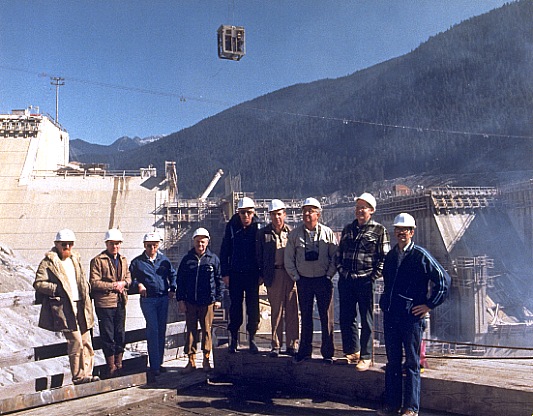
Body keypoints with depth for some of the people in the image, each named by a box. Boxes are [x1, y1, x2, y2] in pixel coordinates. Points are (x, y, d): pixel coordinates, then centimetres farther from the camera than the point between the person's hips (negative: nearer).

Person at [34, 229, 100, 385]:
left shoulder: (75, 259, 18)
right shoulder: (48, 262, -3)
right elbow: (38, 283, -8)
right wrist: (57, 289, -17)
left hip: (81, 306, 7)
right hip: (64, 307, -7)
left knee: (86, 342, 7)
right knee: (76, 343, -8)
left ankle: (86, 373, 16)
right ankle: (78, 376, 3)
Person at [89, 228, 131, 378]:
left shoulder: (123, 260, 13)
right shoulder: (98, 260, -6)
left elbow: (128, 277, 18)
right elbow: (94, 282, -11)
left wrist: (123, 283, -4)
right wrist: (112, 286, -15)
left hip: (120, 302, 6)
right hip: (105, 303, -6)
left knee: (120, 335, 11)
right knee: (108, 336, 1)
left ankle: (119, 365, 24)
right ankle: (111, 367, 12)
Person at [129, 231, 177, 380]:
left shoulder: (164, 259, 8)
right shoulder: (137, 262, 1)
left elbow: (172, 274, 20)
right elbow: (131, 279, 5)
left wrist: (172, 289, 10)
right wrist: (138, 285, -13)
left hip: (163, 298, 4)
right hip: (148, 300, -3)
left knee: (161, 330, 9)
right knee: (153, 330, -10)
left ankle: (158, 363, 22)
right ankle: (154, 367, -7)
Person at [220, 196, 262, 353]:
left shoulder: (258, 227, -2)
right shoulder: (232, 227, 0)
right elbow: (224, 251, 4)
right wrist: (225, 273, 0)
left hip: (252, 274, -1)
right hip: (235, 274, 1)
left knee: (253, 306, 2)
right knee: (235, 306, 6)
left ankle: (252, 338, 14)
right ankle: (234, 339, 18)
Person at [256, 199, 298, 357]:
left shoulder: (291, 232, 8)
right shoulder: (263, 233, 6)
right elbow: (259, 255, 8)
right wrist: (261, 275, 3)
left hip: (291, 274, 1)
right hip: (273, 274, -1)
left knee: (292, 311, 4)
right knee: (276, 311, 5)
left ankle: (292, 345, 13)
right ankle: (276, 346, 14)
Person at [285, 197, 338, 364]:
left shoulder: (327, 233, -1)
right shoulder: (295, 234, 2)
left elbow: (335, 257, 2)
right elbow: (289, 259, 6)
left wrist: (329, 276, -4)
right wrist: (296, 277, 1)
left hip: (323, 280, -1)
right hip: (303, 280, 1)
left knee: (326, 317, 2)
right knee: (305, 317, 10)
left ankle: (327, 353, 13)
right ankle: (304, 351, 22)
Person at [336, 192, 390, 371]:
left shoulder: (379, 230, -1)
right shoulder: (348, 229, 14)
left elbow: (385, 258, -4)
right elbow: (339, 253, 19)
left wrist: (374, 276, -11)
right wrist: (341, 270, 6)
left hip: (366, 281, -5)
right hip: (346, 280, 5)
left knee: (366, 320, 3)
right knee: (345, 318, 9)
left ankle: (366, 357, 12)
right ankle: (352, 351, 25)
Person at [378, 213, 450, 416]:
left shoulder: (421, 255, -7)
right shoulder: (390, 256, 12)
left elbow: (443, 280, -8)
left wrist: (429, 305, -7)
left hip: (412, 316, -5)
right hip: (390, 316, 6)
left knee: (412, 363, 3)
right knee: (392, 361, 12)